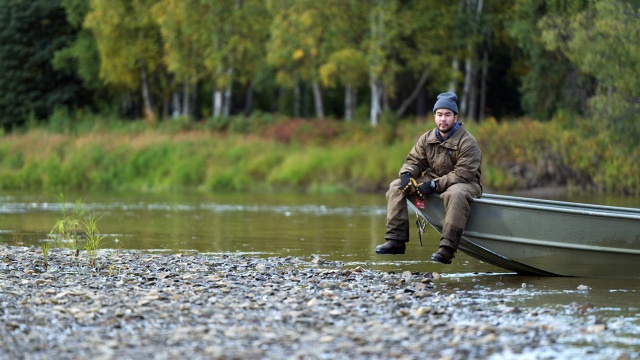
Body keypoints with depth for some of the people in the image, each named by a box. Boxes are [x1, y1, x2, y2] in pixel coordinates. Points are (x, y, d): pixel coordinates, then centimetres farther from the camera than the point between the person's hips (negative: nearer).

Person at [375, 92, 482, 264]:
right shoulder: (427, 139, 5)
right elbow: (413, 160, 10)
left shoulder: (467, 142, -15)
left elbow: (463, 174, -22)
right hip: (433, 180, 6)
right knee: (396, 186, -7)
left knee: (455, 194, -43)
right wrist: (407, 174, -16)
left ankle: (447, 248, -44)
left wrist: (434, 185, -28)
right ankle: (396, 240, -14)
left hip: (464, 184, -6)